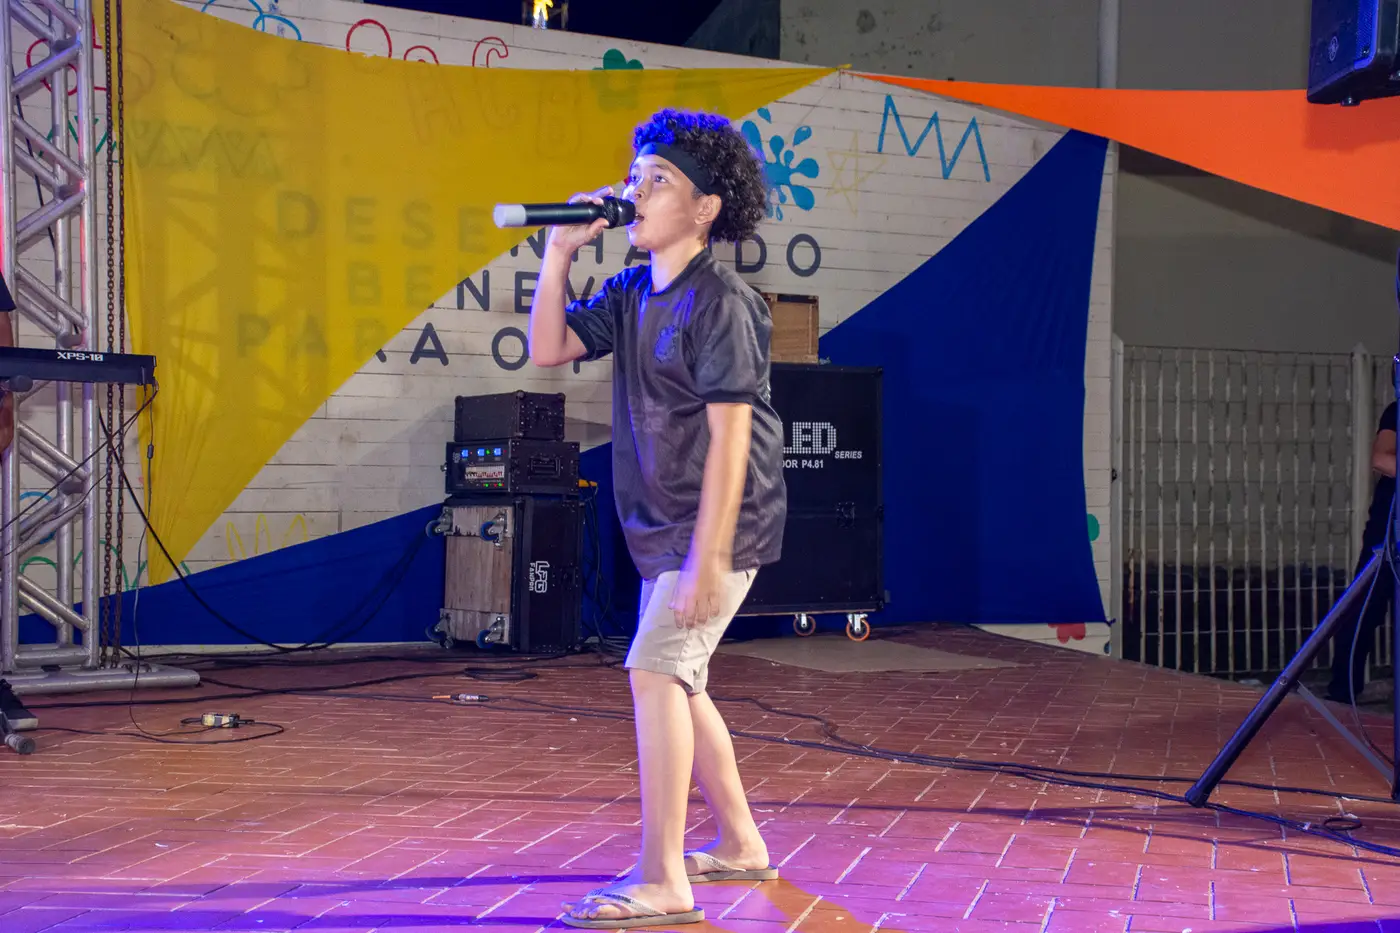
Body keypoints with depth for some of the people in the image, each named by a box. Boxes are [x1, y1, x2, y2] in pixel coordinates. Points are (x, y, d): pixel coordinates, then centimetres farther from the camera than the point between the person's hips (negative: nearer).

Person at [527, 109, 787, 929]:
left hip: (717, 525, -9)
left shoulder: (721, 302, -16)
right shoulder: (632, 294, 9)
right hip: (662, 525, 9)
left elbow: (730, 435, -21)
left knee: (655, 670, -16)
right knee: (677, 681, 17)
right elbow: (548, 349, 6)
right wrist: (560, 253, -2)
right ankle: (741, 845, 32)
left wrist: (707, 558, -24)